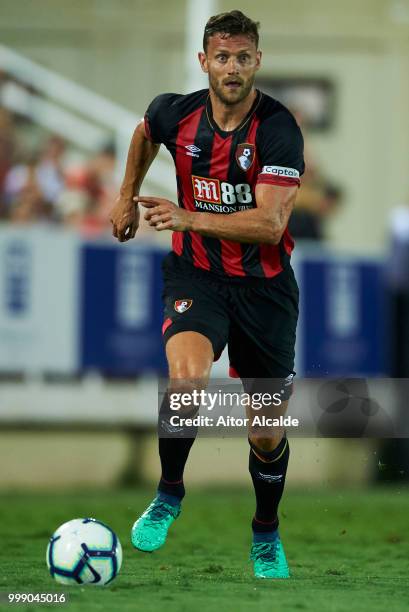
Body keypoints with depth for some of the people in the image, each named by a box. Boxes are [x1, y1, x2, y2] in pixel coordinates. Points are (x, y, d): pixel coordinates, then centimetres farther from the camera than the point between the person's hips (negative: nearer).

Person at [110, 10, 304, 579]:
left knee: (268, 434, 8)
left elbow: (270, 223, -26)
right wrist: (127, 197, 28)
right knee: (187, 377, -30)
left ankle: (266, 533, 36)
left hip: (264, 285, -1)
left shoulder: (279, 129, -18)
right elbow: (146, 132, 21)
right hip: (196, 275, 1)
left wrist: (190, 219, -35)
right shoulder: (175, 113, -6)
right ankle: (169, 492, -6)